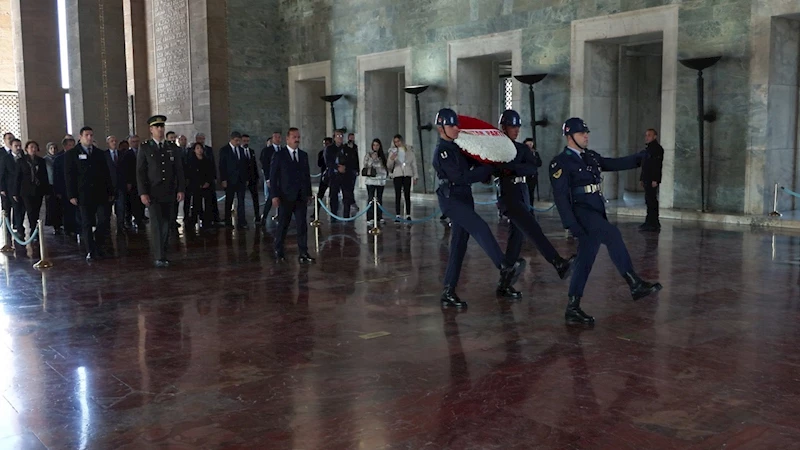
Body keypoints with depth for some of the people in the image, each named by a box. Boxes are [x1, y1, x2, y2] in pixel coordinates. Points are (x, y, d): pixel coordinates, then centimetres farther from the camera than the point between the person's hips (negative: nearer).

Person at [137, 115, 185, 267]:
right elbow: (140, 172, -1)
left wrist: (181, 189, 1)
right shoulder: (145, 148, 2)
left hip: (169, 194, 3)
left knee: (167, 224, 6)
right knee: (157, 224, -9)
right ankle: (159, 257, -8)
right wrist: (143, 193, -10)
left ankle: (163, 253, 18)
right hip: (153, 194, -3)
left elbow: (179, 170, 10)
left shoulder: (173, 148, 10)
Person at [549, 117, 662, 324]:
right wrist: (571, 224, -20)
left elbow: (615, 164, 15)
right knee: (612, 235, -27)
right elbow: (560, 195, -13)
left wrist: (641, 157, 2)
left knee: (585, 260, 6)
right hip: (581, 213, -8)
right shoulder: (560, 162, -6)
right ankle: (635, 285, -21)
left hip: (596, 212, 8)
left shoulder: (591, 156, 17)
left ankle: (573, 308, 11)